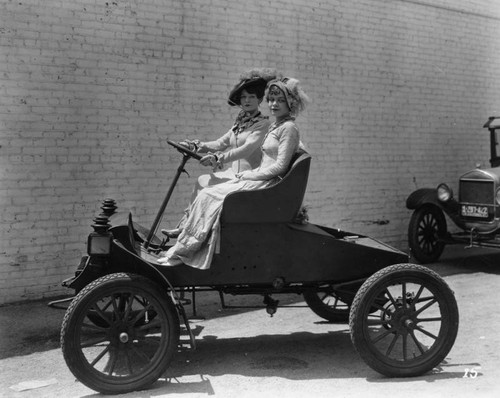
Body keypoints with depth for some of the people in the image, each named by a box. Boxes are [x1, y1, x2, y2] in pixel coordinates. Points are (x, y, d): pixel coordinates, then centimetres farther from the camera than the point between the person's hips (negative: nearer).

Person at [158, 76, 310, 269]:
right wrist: (250, 173, 6)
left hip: (269, 184, -9)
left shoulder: (289, 128, -8)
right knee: (207, 194, -7)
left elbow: (280, 166, -16)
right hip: (260, 180, 9)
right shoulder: (275, 126, 19)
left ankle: (180, 252, -12)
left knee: (209, 197, -17)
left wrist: (251, 175, -11)